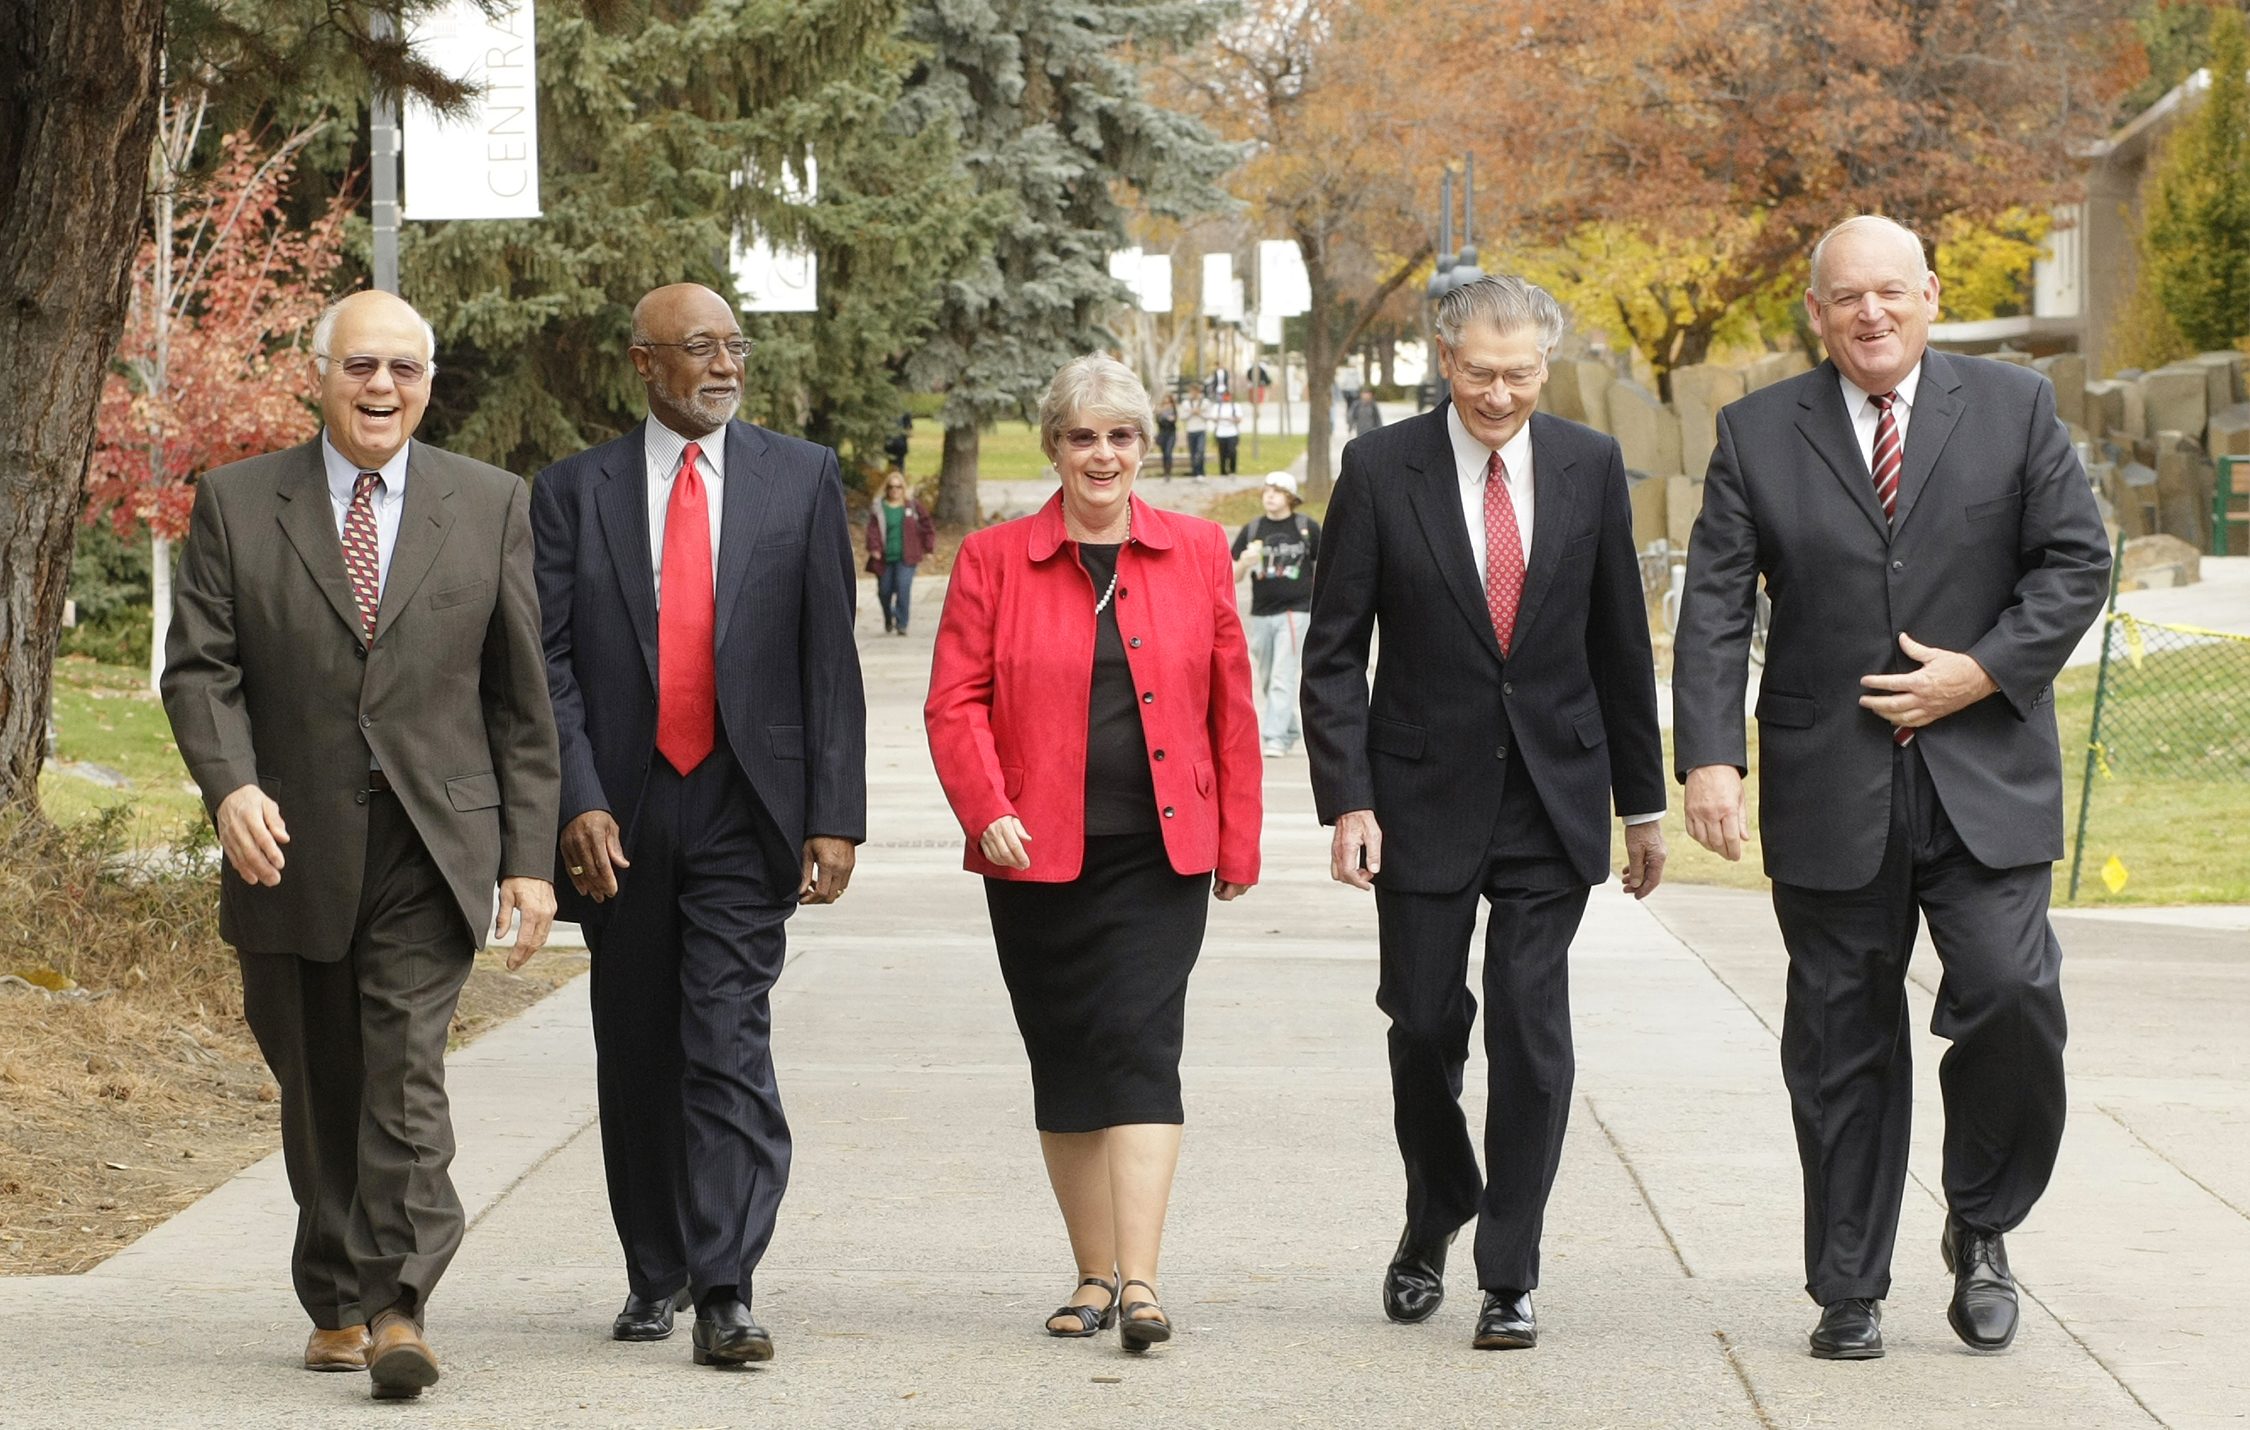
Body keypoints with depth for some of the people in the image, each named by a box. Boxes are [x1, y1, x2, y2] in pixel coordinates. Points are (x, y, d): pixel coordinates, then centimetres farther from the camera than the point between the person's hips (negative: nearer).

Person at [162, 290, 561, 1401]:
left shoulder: (490, 506, 6)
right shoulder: (237, 504, 5)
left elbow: (522, 694, 6)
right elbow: (199, 665, 0)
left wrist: (531, 856, 1)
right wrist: (231, 784, -19)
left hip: (432, 846, -1)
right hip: (291, 848, 2)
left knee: (406, 1072, -14)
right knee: (317, 1092, 10)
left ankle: (400, 1309, -17)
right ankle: (336, 1305, 23)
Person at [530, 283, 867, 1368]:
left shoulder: (801, 479, 6)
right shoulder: (574, 492, 5)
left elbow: (831, 658, 3)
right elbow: (550, 663, 1)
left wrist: (836, 816, -4)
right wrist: (578, 802, -11)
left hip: (745, 809, -2)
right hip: (622, 817, 2)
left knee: (728, 1044, -11)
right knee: (637, 1054, 11)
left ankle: (726, 1293, -14)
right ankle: (655, 1273, 26)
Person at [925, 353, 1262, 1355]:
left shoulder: (1197, 552, 7)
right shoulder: (993, 559, 4)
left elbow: (1230, 707, 9)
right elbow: (955, 702, 0)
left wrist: (1238, 842, 8)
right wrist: (988, 810, -15)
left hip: (1161, 853, -1)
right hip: (1037, 857, 1)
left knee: (1139, 1045, -13)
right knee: (1063, 1061, 6)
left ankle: (1139, 1280, -17)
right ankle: (1094, 1275, 17)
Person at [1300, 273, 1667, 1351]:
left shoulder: (1589, 466, 2)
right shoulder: (1380, 470, -5)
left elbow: (1620, 643, 8)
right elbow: (1334, 650, -3)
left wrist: (1643, 799, 10)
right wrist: (1347, 800, -12)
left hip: (1554, 793, 1)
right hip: (1426, 794, -1)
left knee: (1532, 1031, -4)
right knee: (1425, 1022, 6)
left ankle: (1509, 1277, 4)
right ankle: (1437, 1211, 33)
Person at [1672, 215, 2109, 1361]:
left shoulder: (2013, 408, 5)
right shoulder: (1758, 434, 4)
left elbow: (2077, 563, 3)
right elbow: (1713, 610, -1)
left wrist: (1984, 672, -10)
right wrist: (1708, 757, -13)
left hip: (1983, 777, 0)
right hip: (1829, 785, 1)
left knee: (2012, 994, -15)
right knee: (1841, 1042, 4)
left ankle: (1981, 1225, 10)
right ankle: (1848, 1292, 14)